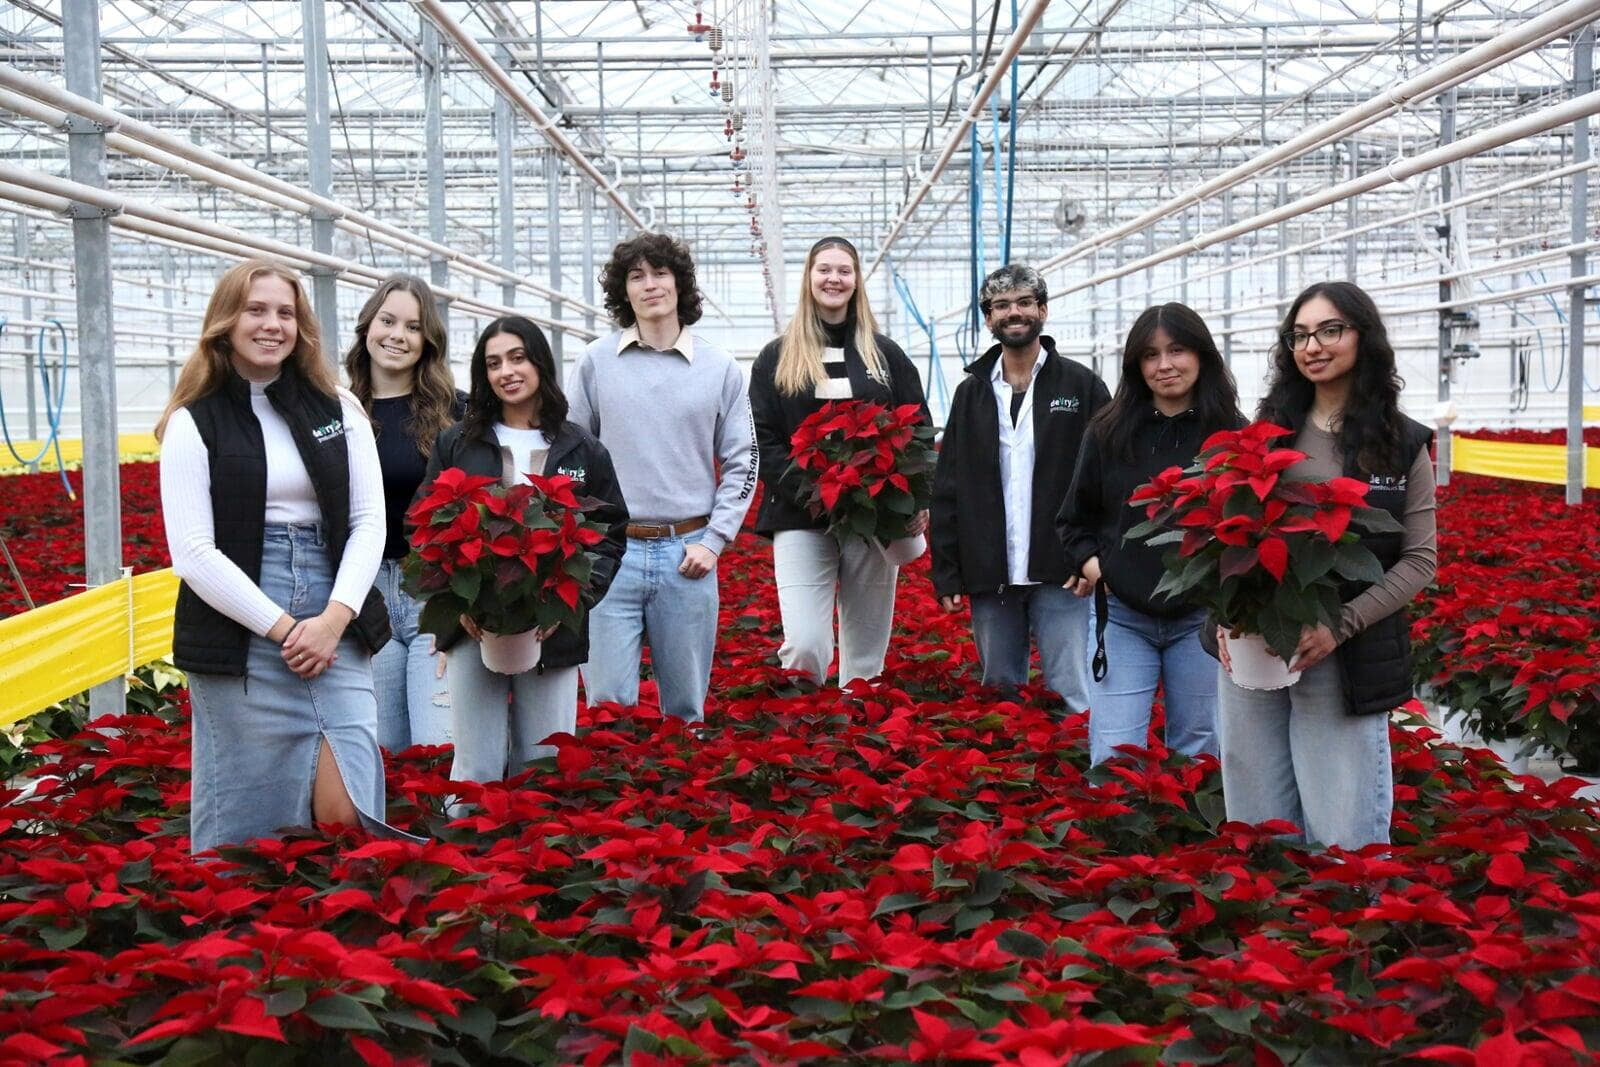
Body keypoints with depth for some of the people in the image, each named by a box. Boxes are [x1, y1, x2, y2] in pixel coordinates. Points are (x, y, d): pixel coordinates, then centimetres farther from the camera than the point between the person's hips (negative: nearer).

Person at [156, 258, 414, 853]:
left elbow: (369, 523, 6)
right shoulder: (194, 422, 2)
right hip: (238, 643, -2)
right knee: (247, 825, 2)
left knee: (347, 818, -5)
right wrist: (282, 628, -11)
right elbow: (192, 554, -5)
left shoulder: (338, 409, 10)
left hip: (335, 633, 2)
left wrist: (333, 619, -8)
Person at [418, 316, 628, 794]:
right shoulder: (455, 444, 6)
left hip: (554, 632, 0)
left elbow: (611, 535, 6)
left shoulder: (583, 450, 7)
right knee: (476, 771, 0)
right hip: (473, 629, 0)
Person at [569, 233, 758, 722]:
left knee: (686, 706, 10)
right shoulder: (596, 362, 4)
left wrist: (713, 541, -2)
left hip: (687, 556, 1)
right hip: (610, 554, 0)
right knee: (608, 702, 1)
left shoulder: (720, 368, 5)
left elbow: (742, 463, 7)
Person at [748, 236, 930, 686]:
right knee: (804, 645, -15)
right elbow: (762, 439, 1)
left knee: (866, 653, 5)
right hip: (801, 521, -2)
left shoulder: (886, 355, 12)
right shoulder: (776, 358, 8)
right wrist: (807, 492, -14)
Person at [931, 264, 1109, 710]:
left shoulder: (1082, 385, 2)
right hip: (990, 577, 3)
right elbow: (947, 490, 9)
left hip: (1061, 573, -3)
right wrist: (946, 572, 3)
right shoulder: (972, 393, 11)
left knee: (1075, 697, -4)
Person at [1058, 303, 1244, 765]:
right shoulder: (1109, 432, 4)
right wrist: (1089, 560, -2)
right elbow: (1074, 517, 14)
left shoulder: (1233, 434, -1)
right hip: (1121, 614, 1)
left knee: (1197, 754, 11)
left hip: (1200, 618, -1)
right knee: (1113, 759, -2)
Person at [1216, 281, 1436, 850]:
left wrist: (1341, 626, -13)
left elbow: (1419, 560, -2)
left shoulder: (1403, 444, 2)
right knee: (1255, 825, 10)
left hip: (1346, 660, -3)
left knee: (1344, 836, 0)